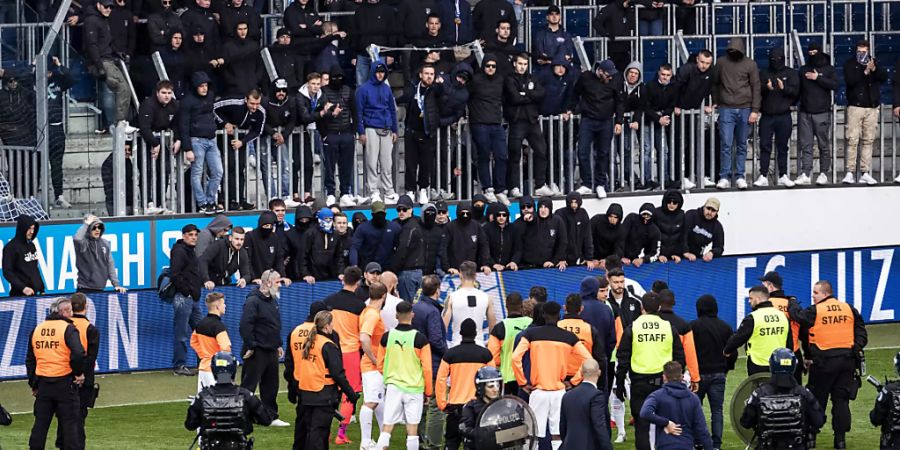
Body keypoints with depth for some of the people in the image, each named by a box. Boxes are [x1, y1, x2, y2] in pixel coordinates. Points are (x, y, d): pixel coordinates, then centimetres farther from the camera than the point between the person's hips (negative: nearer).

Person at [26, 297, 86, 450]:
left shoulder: (37, 330, 10)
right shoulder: (68, 329, -9)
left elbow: (30, 360, 14)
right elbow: (78, 353, -23)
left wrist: (33, 384, 21)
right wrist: (79, 373, -7)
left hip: (43, 383, 5)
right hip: (65, 383, -5)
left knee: (40, 423, 11)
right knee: (70, 423, 1)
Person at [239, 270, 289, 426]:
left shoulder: (273, 300, 14)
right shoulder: (253, 301, -15)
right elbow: (245, 325, -21)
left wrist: (278, 345, 21)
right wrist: (250, 347, -21)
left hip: (271, 351, 9)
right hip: (256, 353, -9)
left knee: (271, 386, 13)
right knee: (248, 385, -5)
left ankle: (272, 416, 21)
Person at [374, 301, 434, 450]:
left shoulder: (387, 337, -1)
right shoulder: (420, 339, -10)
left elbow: (380, 364, 11)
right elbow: (427, 368, -7)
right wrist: (428, 392, 7)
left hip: (393, 386, 2)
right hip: (414, 388, -2)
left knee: (387, 427, 3)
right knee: (412, 429, 3)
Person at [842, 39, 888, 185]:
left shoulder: (875, 63, 11)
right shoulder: (850, 64, 3)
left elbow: (884, 77, -1)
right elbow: (850, 80, -13)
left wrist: (874, 69, -18)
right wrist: (865, 72, -19)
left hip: (872, 107, 3)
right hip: (855, 106, -3)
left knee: (869, 141, 2)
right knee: (852, 140, -7)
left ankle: (865, 173, 3)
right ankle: (850, 172, -6)